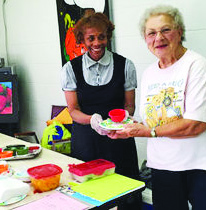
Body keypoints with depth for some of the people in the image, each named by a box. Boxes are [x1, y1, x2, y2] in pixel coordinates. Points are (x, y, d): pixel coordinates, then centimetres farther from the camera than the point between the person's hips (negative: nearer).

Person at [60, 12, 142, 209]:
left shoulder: (125, 65, -1)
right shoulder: (70, 69, 0)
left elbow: (130, 105, 3)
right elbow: (73, 110, -1)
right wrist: (93, 119, -22)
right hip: (85, 139, 0)